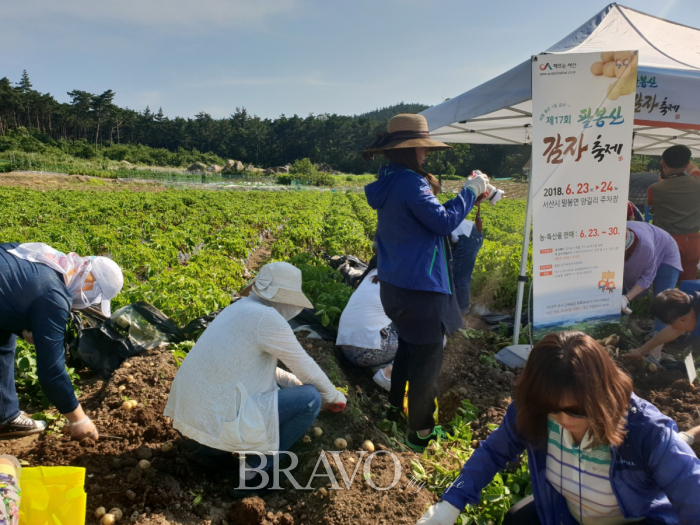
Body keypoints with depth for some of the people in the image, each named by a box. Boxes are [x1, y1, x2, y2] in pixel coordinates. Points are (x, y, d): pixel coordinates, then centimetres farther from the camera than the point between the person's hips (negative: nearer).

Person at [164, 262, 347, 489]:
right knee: (310, 399, -6)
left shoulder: (241, 309, 10)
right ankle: (255, 469, 2)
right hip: (218, 425, -9)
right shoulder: (267, 318, -17)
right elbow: (306, 368, -6)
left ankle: (206, 447, 19)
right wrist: (333, 396, 11)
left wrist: (297, 383, 27)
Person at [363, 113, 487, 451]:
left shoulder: (389, 182, 8)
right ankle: (420, 431, 18)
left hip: (394, 285, 10)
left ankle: (395, 405, 43)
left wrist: (430, 191, 8)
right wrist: (470, 191, -9)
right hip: (419, 288, -10)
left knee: (408, 346, 27)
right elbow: (444, 222, -20)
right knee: (426, 359, 4)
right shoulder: (410, 183, -21)